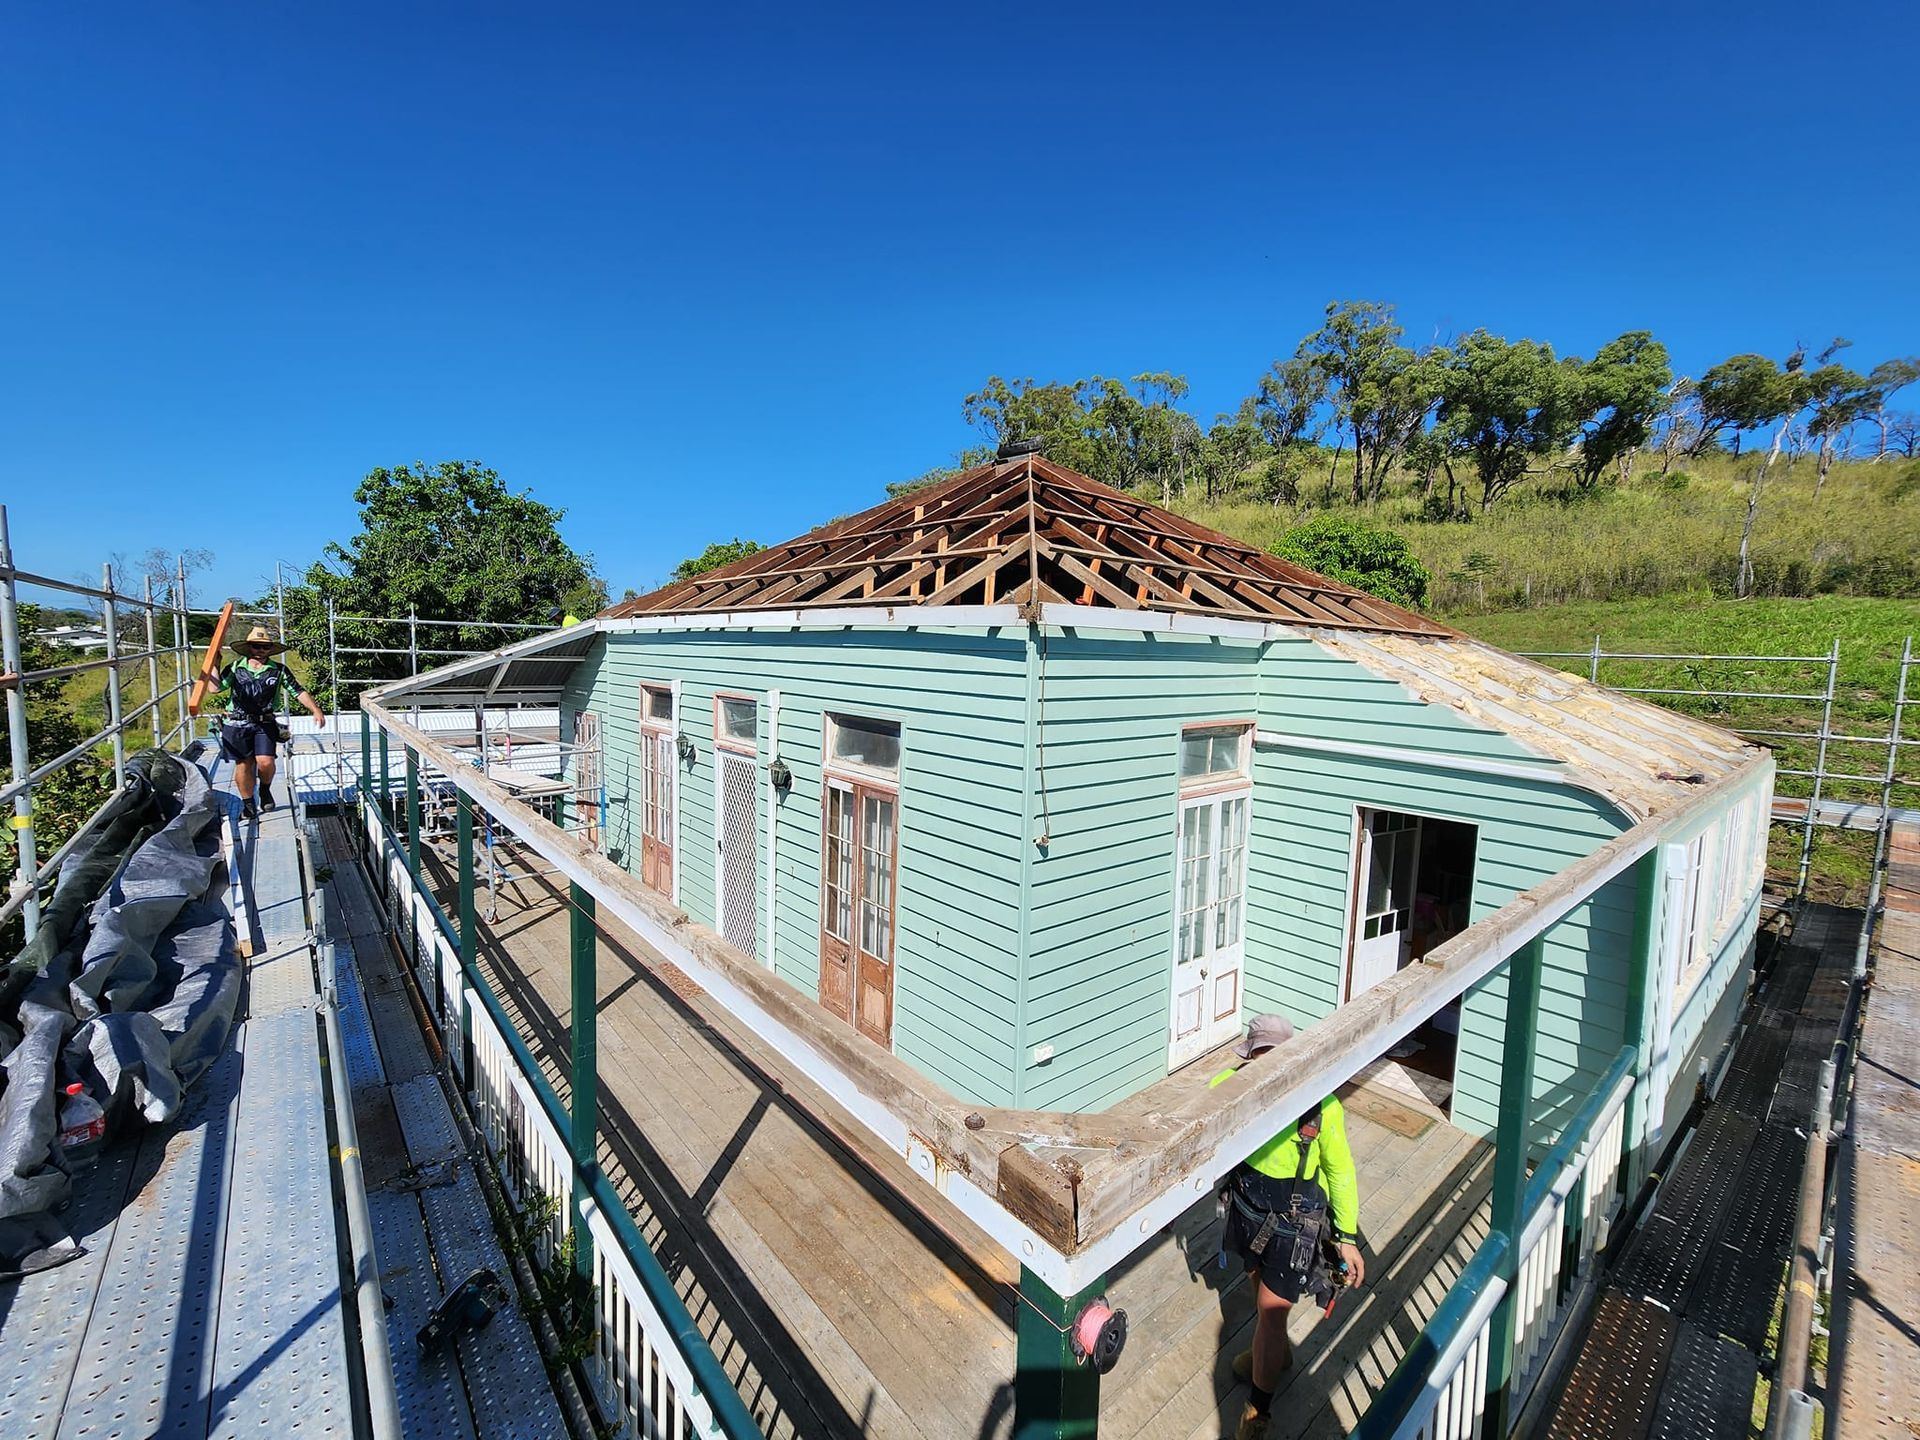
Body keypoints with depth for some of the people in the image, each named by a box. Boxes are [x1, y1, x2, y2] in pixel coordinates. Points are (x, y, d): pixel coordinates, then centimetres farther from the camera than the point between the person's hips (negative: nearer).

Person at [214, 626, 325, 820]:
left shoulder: (279, 670, 4)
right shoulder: (235, 668, 5)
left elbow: (298, 691, 3)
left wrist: (315, 710, -6)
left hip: (265, 724, 0)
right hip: (238, 724, 1)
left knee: (265, 761, -12)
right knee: (243, 764, 5)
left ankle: (265, 790, 19)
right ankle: (248, 804, 18)